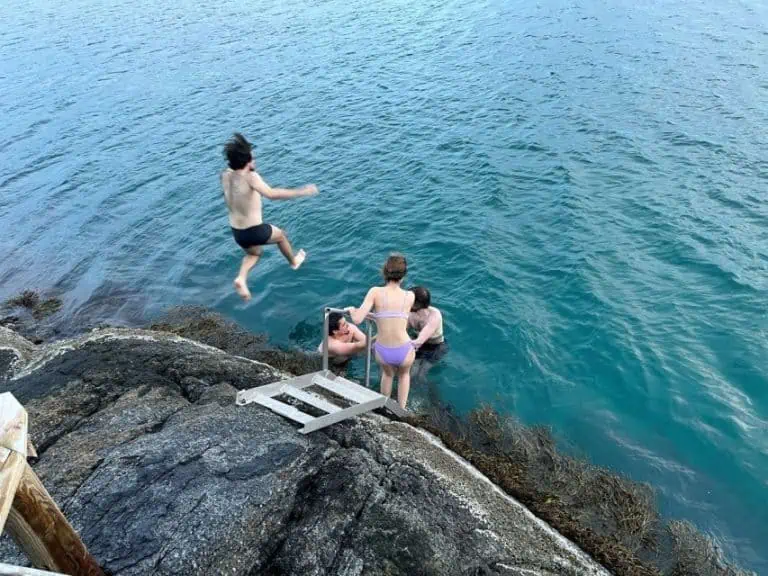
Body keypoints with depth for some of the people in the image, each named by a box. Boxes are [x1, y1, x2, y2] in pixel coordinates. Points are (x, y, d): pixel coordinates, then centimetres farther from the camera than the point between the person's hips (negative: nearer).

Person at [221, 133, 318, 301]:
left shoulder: (225, 176, -4)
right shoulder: (250, 176, -24)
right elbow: (271, 194, -40)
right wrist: (301, 192, -38)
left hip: (237, 232, 6)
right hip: (255, 231, -6)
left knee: (254, 253, 36)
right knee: (281, 236, 28)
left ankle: (241, 278, 10)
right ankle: (294, 261, 51)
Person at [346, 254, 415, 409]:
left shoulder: (375, 291, -11)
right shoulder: (410, 296, -6)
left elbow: (357, 319, -17)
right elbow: (403, 323, 5)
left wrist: (352, 309, 5)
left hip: (382, 352, 1)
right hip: (404, 351, 0)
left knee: (388, 373, 39)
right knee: (404, 374, 38)